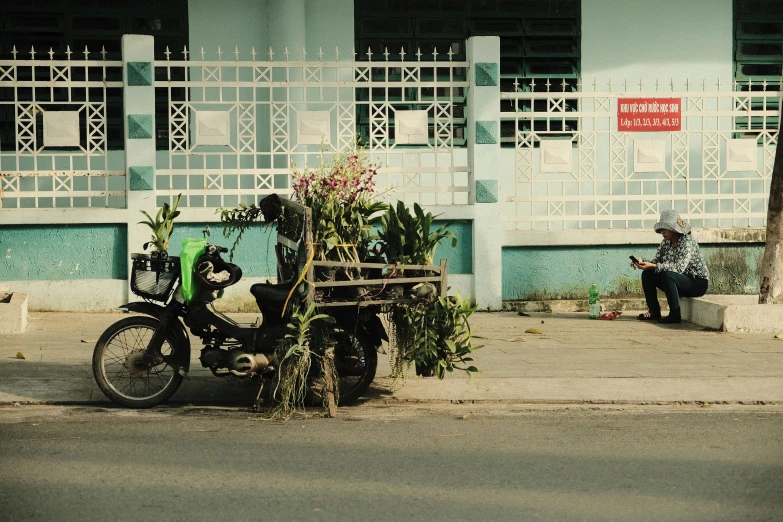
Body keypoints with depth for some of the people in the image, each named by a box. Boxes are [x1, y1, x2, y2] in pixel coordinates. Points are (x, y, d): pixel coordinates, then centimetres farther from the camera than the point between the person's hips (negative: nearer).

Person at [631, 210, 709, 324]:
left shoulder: (687, 242, -21)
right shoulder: (666, 243, 3)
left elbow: (679, 267, -32)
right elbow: (656, 261, 2)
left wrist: (653, 266, -38)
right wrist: (642, 262, -20)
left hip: (698, 283, -8)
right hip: (680, 283, 8)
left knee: (667, 275, -34)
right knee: (647, 275, -4)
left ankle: (675, 315, -28)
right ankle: (654, 312, 1)